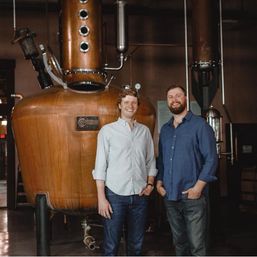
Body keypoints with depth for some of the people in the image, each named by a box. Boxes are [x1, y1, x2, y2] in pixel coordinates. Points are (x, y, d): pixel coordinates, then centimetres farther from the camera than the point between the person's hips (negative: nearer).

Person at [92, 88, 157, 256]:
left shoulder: (144, 131, 11)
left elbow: (151, 161, 16)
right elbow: (100, 166, -2)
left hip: (140, 195, 3)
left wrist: (150, 184, 0)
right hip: (115, 194, -3)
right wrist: (101, 198, -7)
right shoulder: (107, 130, 1)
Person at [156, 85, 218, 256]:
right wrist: (159, 181, 6)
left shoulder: (199, 125, -4)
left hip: (193, 197, -5)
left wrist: (198, 187, -15)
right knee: (179, 242, 15)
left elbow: (211, 158, -9)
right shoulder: (165, 129, 14)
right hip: (170, 196, 6)